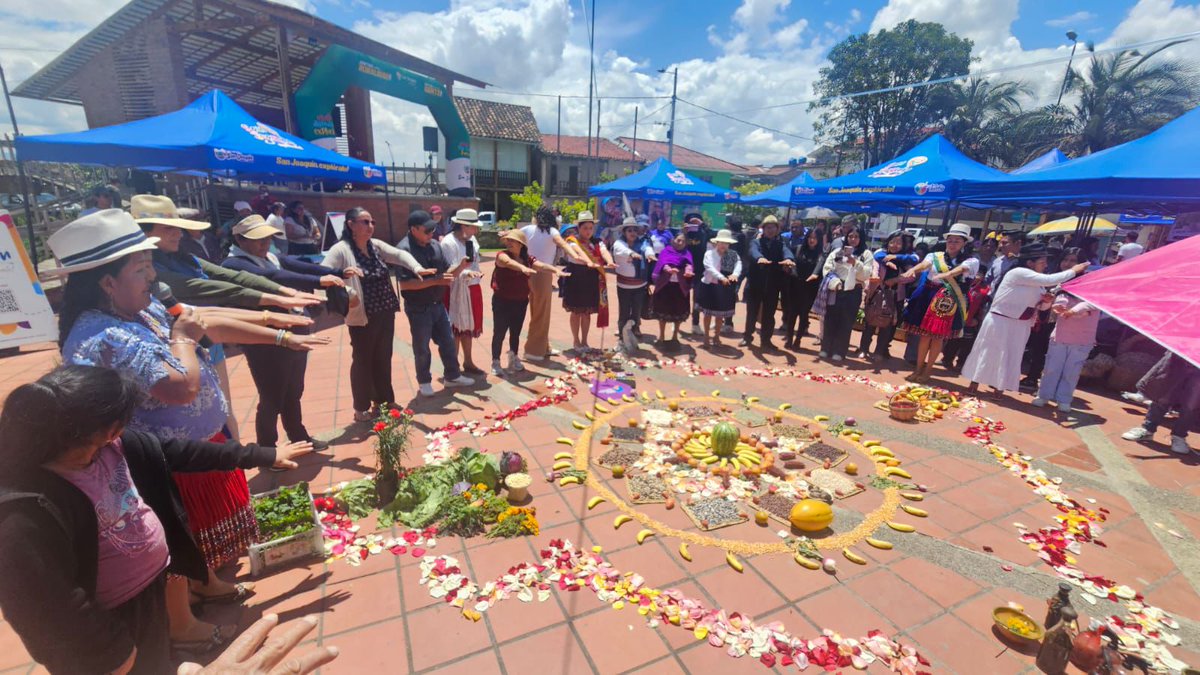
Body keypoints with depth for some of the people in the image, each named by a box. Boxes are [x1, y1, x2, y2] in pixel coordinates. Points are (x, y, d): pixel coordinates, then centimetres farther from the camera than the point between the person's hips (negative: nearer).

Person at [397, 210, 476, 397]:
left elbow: (448, 272, 7)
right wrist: (435, 281, -29)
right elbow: (405, 284, -25)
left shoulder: (435, 245, 3)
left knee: (448, 341, 15)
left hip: (438, 305, 6)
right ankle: (424, 382, 28)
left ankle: (452, 376, 31)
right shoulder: (404, 249, -18)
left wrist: (461, 265, -13)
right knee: (422, 348, 9)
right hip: (418, 309, -6)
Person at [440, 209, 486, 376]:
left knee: (469, 326, 18)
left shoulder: (471, 239, 5)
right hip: (456, 291, -8)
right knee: (456, 328, 3)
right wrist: (466, 273, -40)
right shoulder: (448, 243, -19)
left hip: (473, 288, 8)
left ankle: (468, 362, 33)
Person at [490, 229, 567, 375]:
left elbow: (542, 266, -11)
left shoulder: (528, 259, 4)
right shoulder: (502, 255, -10)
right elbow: (509, 262, -32)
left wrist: (555, 269, -32)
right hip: (502, 301, -4)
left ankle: (514, 359, 32)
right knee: (499, 333, 0)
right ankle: (495, 363, 11)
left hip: (520, 302, 4)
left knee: (515, 332, 15)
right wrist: (523, 268, -53)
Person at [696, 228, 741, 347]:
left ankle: (716, 336, 28)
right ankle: (707, 336, 24)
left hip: (725, 287, 3)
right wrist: (721, 277, -39)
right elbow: (710, 268, -24)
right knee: (708, 312, 9)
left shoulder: (733, 254, 1)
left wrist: (735, 274, -39)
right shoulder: (709, 253, -9)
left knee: (721, 313, 12)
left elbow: (738, 264, -16)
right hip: (710, 286, -2)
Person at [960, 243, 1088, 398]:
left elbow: (1040, 305, 17)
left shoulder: (1037, 282, 11)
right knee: (988, 352, 1)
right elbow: (1049, 280, -24)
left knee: (1010, 357, 11)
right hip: (1001, 321, -8)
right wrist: (1074, 271, -11)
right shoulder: (1019, 273, -16)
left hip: (1021, 325, 8)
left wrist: (1046, 300, -5)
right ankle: (974, 383, 12)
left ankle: (998, 386, 20)